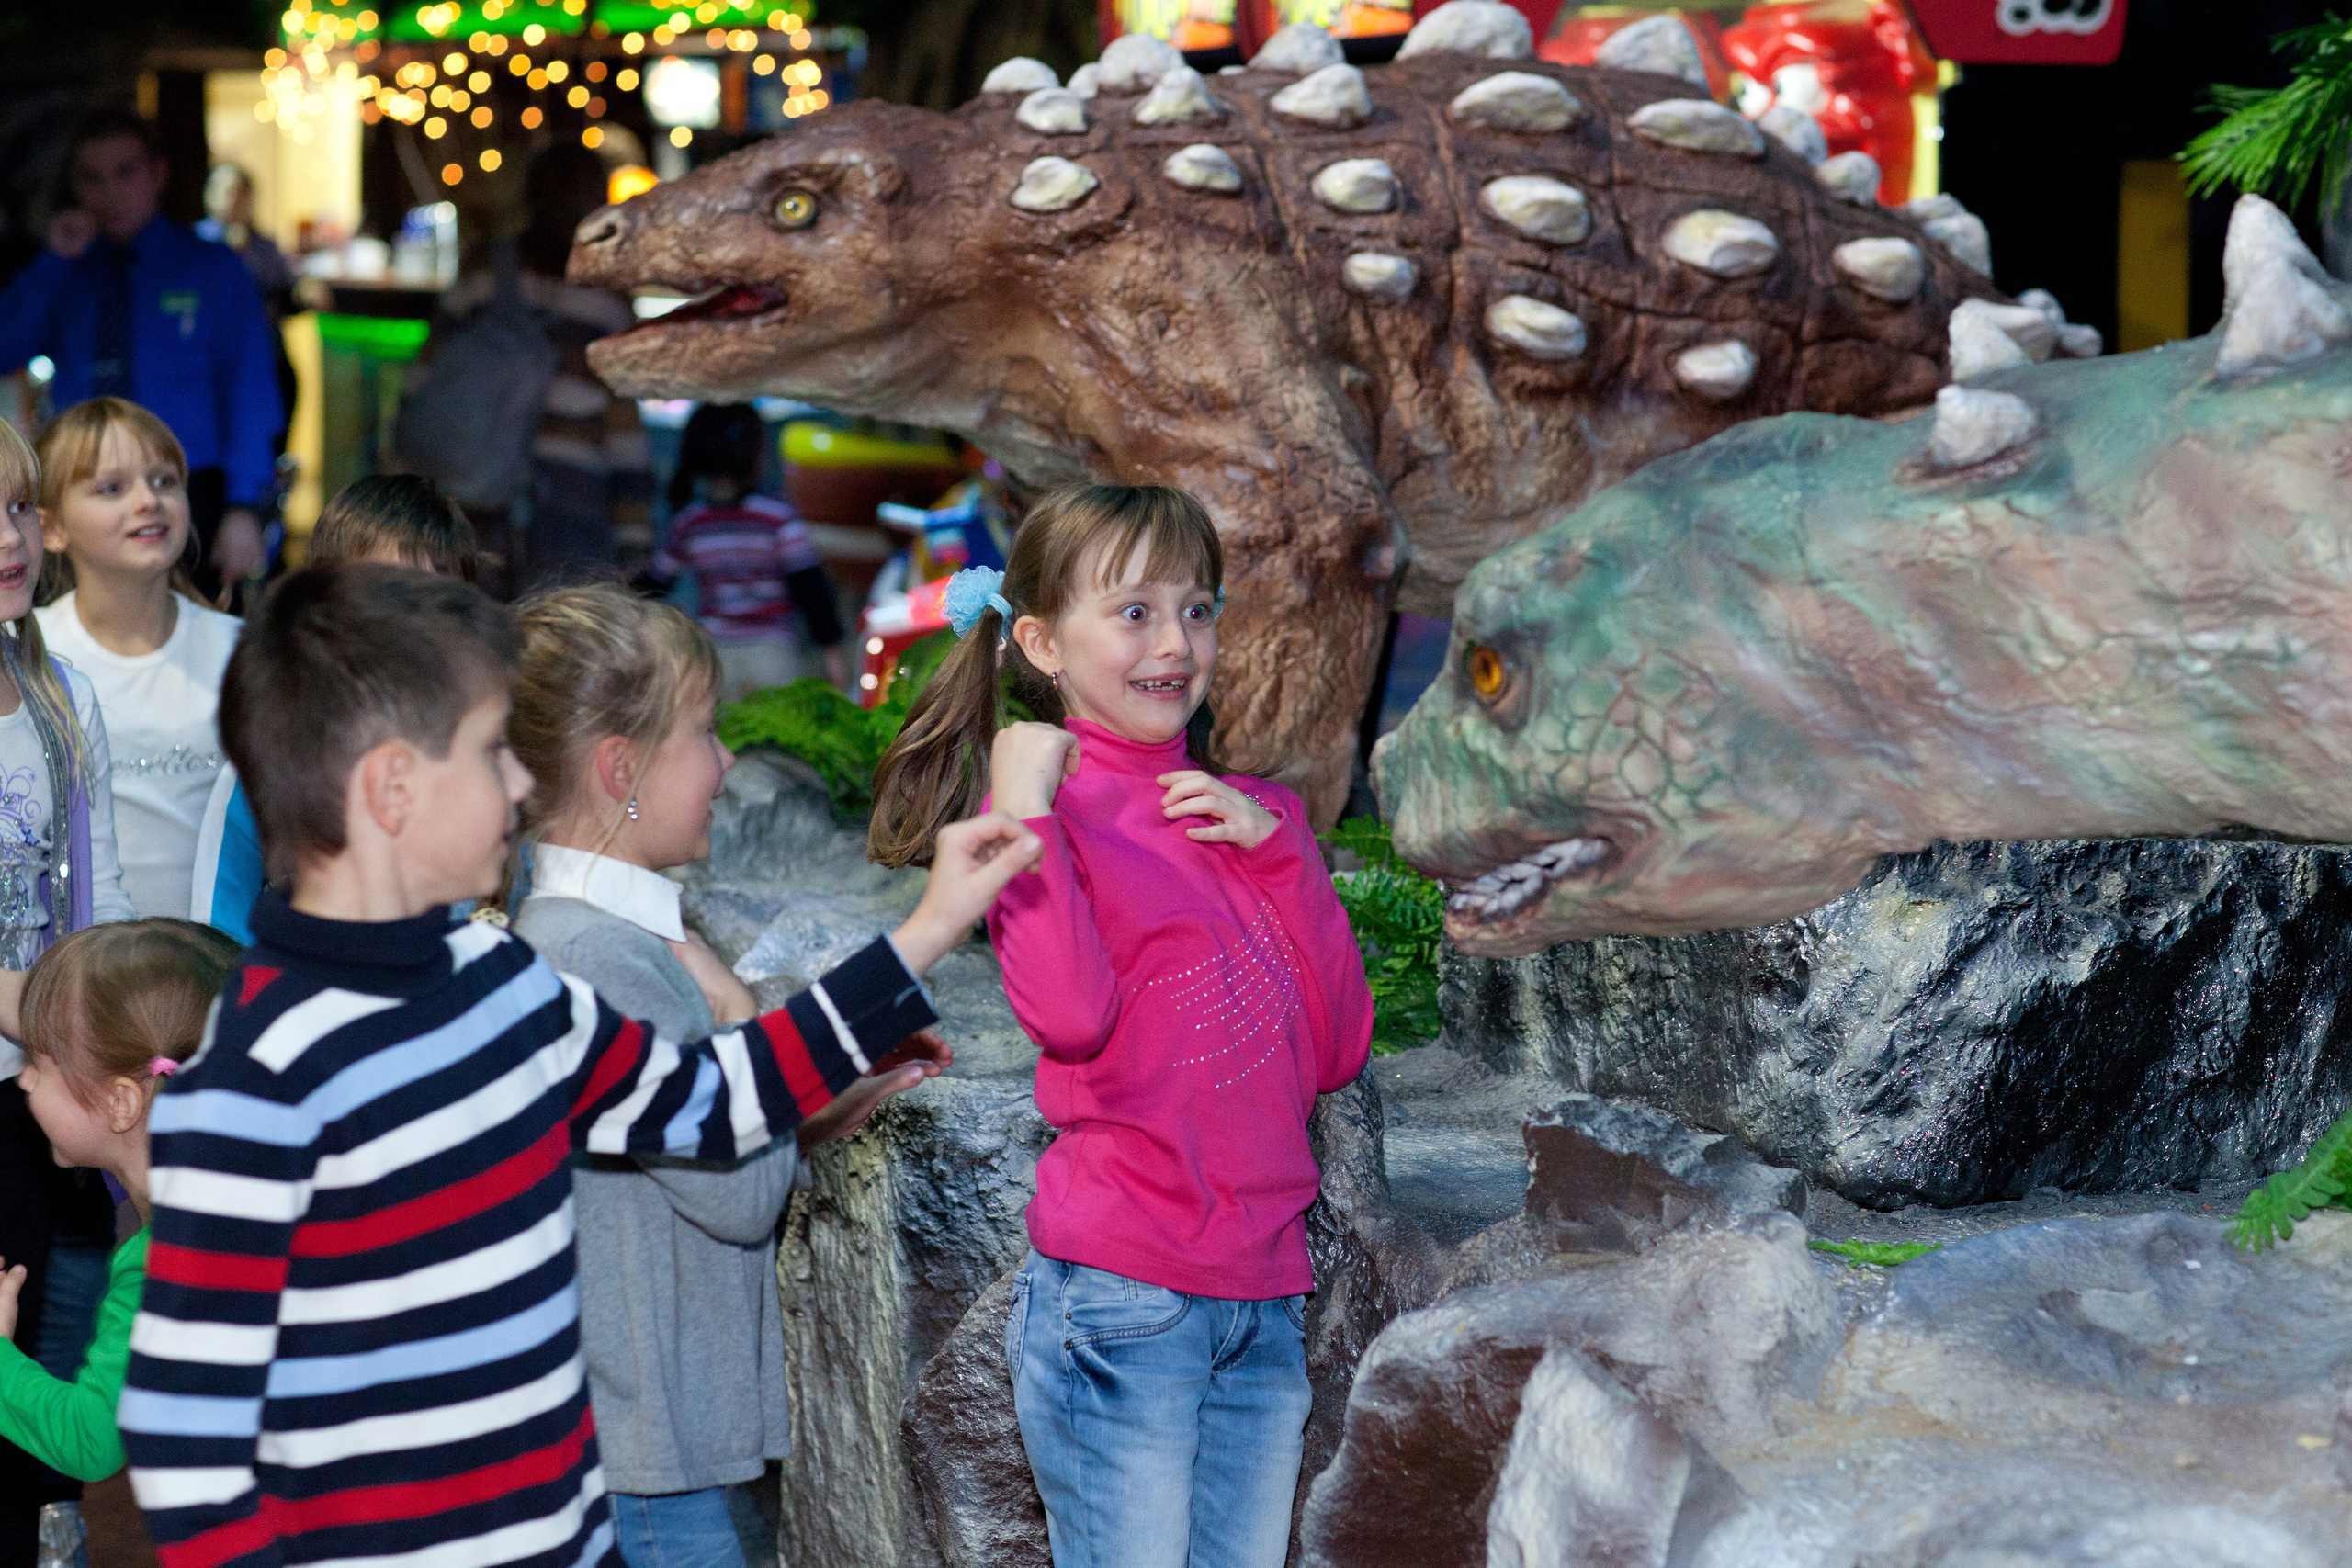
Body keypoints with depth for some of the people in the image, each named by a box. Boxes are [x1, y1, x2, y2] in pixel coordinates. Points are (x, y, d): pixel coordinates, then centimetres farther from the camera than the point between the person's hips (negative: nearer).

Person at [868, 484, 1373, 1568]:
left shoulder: (1246, 816, 14)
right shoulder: (1046, 807, -4)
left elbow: (1337, 1050, 7)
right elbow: (1073, 1015, -22)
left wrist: (1277, 847, -1)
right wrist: (1025, 808, -17)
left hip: (1265, 1295, 6)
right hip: (1124, 1301, -6)